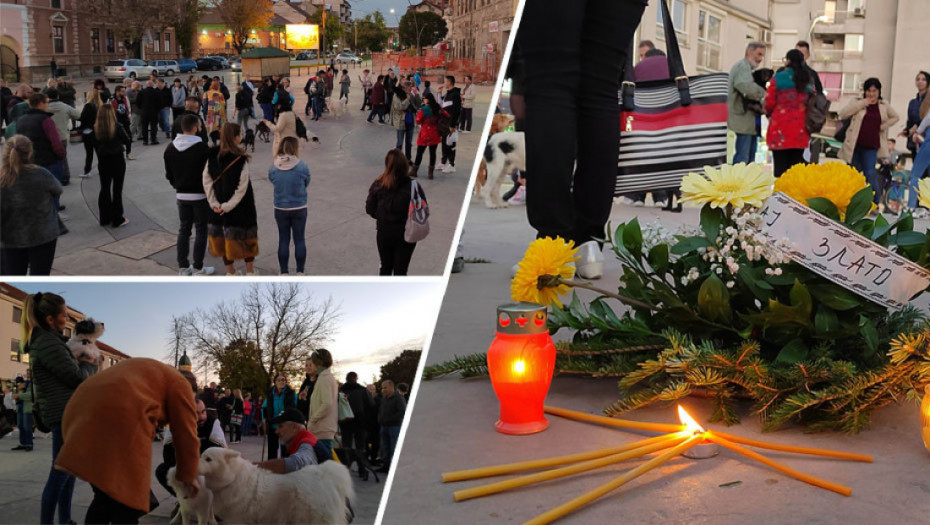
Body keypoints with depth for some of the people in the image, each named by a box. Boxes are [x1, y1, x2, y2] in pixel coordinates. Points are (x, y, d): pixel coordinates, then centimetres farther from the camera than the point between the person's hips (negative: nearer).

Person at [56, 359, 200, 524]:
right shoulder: (179, 384, 15)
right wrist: (188, 476, 21)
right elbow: (186, 434, 12)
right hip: (118, 416, -8)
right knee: (128, 503, -1)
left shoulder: (142, 370, 37)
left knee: (105, 497, 17)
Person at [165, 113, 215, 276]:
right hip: (200, 195, -5)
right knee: (201, 230, 5)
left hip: (182, 195, 5)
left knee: (183, 229, 14)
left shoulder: (171, 148, 1)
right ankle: (198, 268, 7)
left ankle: (183, 266, 15)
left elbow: (168, 174, 8)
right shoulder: (202, 148, -18)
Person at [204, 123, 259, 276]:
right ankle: (249, 270, 19)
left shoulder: (213, 155, -5)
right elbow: (242, 187, -20)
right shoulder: (240, 159, -18)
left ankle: (229, 270, 26)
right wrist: (228, 205, -13)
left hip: (220, 206, 4)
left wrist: (214, 202, -3)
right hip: (241, 206, -4)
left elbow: (206, 180, -4)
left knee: (223, 236, 17)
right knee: (246, 235, 12)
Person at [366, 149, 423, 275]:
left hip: (383, 233, 3)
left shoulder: (377, 185, -11)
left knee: (385, 266, 21)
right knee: (400, 270, 9)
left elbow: (370, 209, -4)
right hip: (406, 235, -2)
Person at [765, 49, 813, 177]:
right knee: (795, 164, 7)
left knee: (780, 166, -1)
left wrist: (769, 113, 15)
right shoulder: (808, 80, 8)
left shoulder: (778, 78, -6)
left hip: (780, 129, -4)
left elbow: (769, 102, -5)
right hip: (800, 129, 4)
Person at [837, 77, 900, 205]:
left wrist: (883, 126, 5)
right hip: (854, 145, 0)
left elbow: (895, 117, 24)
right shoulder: (858, 104, 3)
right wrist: (862, 103, -13)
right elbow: (842, 114, -10)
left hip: (871, 147, 0)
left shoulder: (884, 107, 8)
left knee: (870, 173, -9)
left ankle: (875, 203, -3)